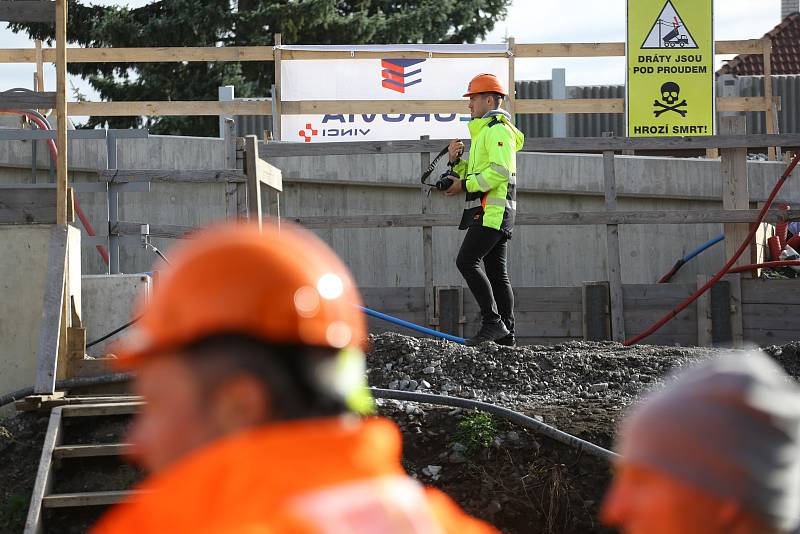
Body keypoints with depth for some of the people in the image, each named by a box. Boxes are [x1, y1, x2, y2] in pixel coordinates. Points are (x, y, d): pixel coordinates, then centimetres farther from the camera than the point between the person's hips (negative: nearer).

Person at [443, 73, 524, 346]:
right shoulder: (484, 131, 26)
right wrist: (456, 161, 9)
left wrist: (465, 185, -16)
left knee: (467, 261, -18)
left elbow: (500, 171, -20)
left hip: (492, 209, -11)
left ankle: (492, 322, -20)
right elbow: (474, 174, 26)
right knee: (496, 272, 7)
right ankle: (505, 334, 5)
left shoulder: (497, 129, -8)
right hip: (491, 212, 11)